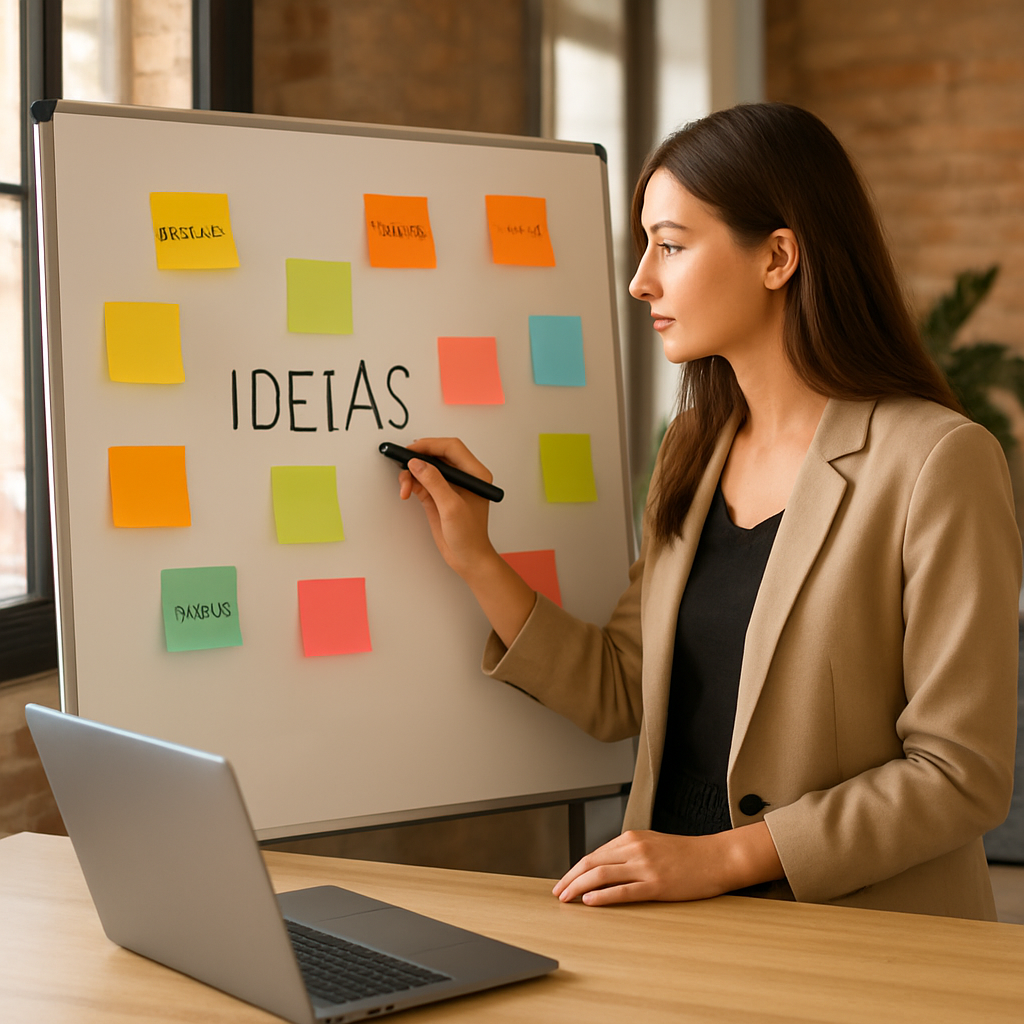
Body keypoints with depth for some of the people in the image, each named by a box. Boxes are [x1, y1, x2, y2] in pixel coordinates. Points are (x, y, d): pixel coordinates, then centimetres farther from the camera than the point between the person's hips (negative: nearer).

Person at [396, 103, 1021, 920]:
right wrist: (475, 560, 4)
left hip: (865, 945, -5)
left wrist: (721, 855, -16)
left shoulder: (938, 462, -11)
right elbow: (617, 698, 13)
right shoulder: (695, 452, 12)